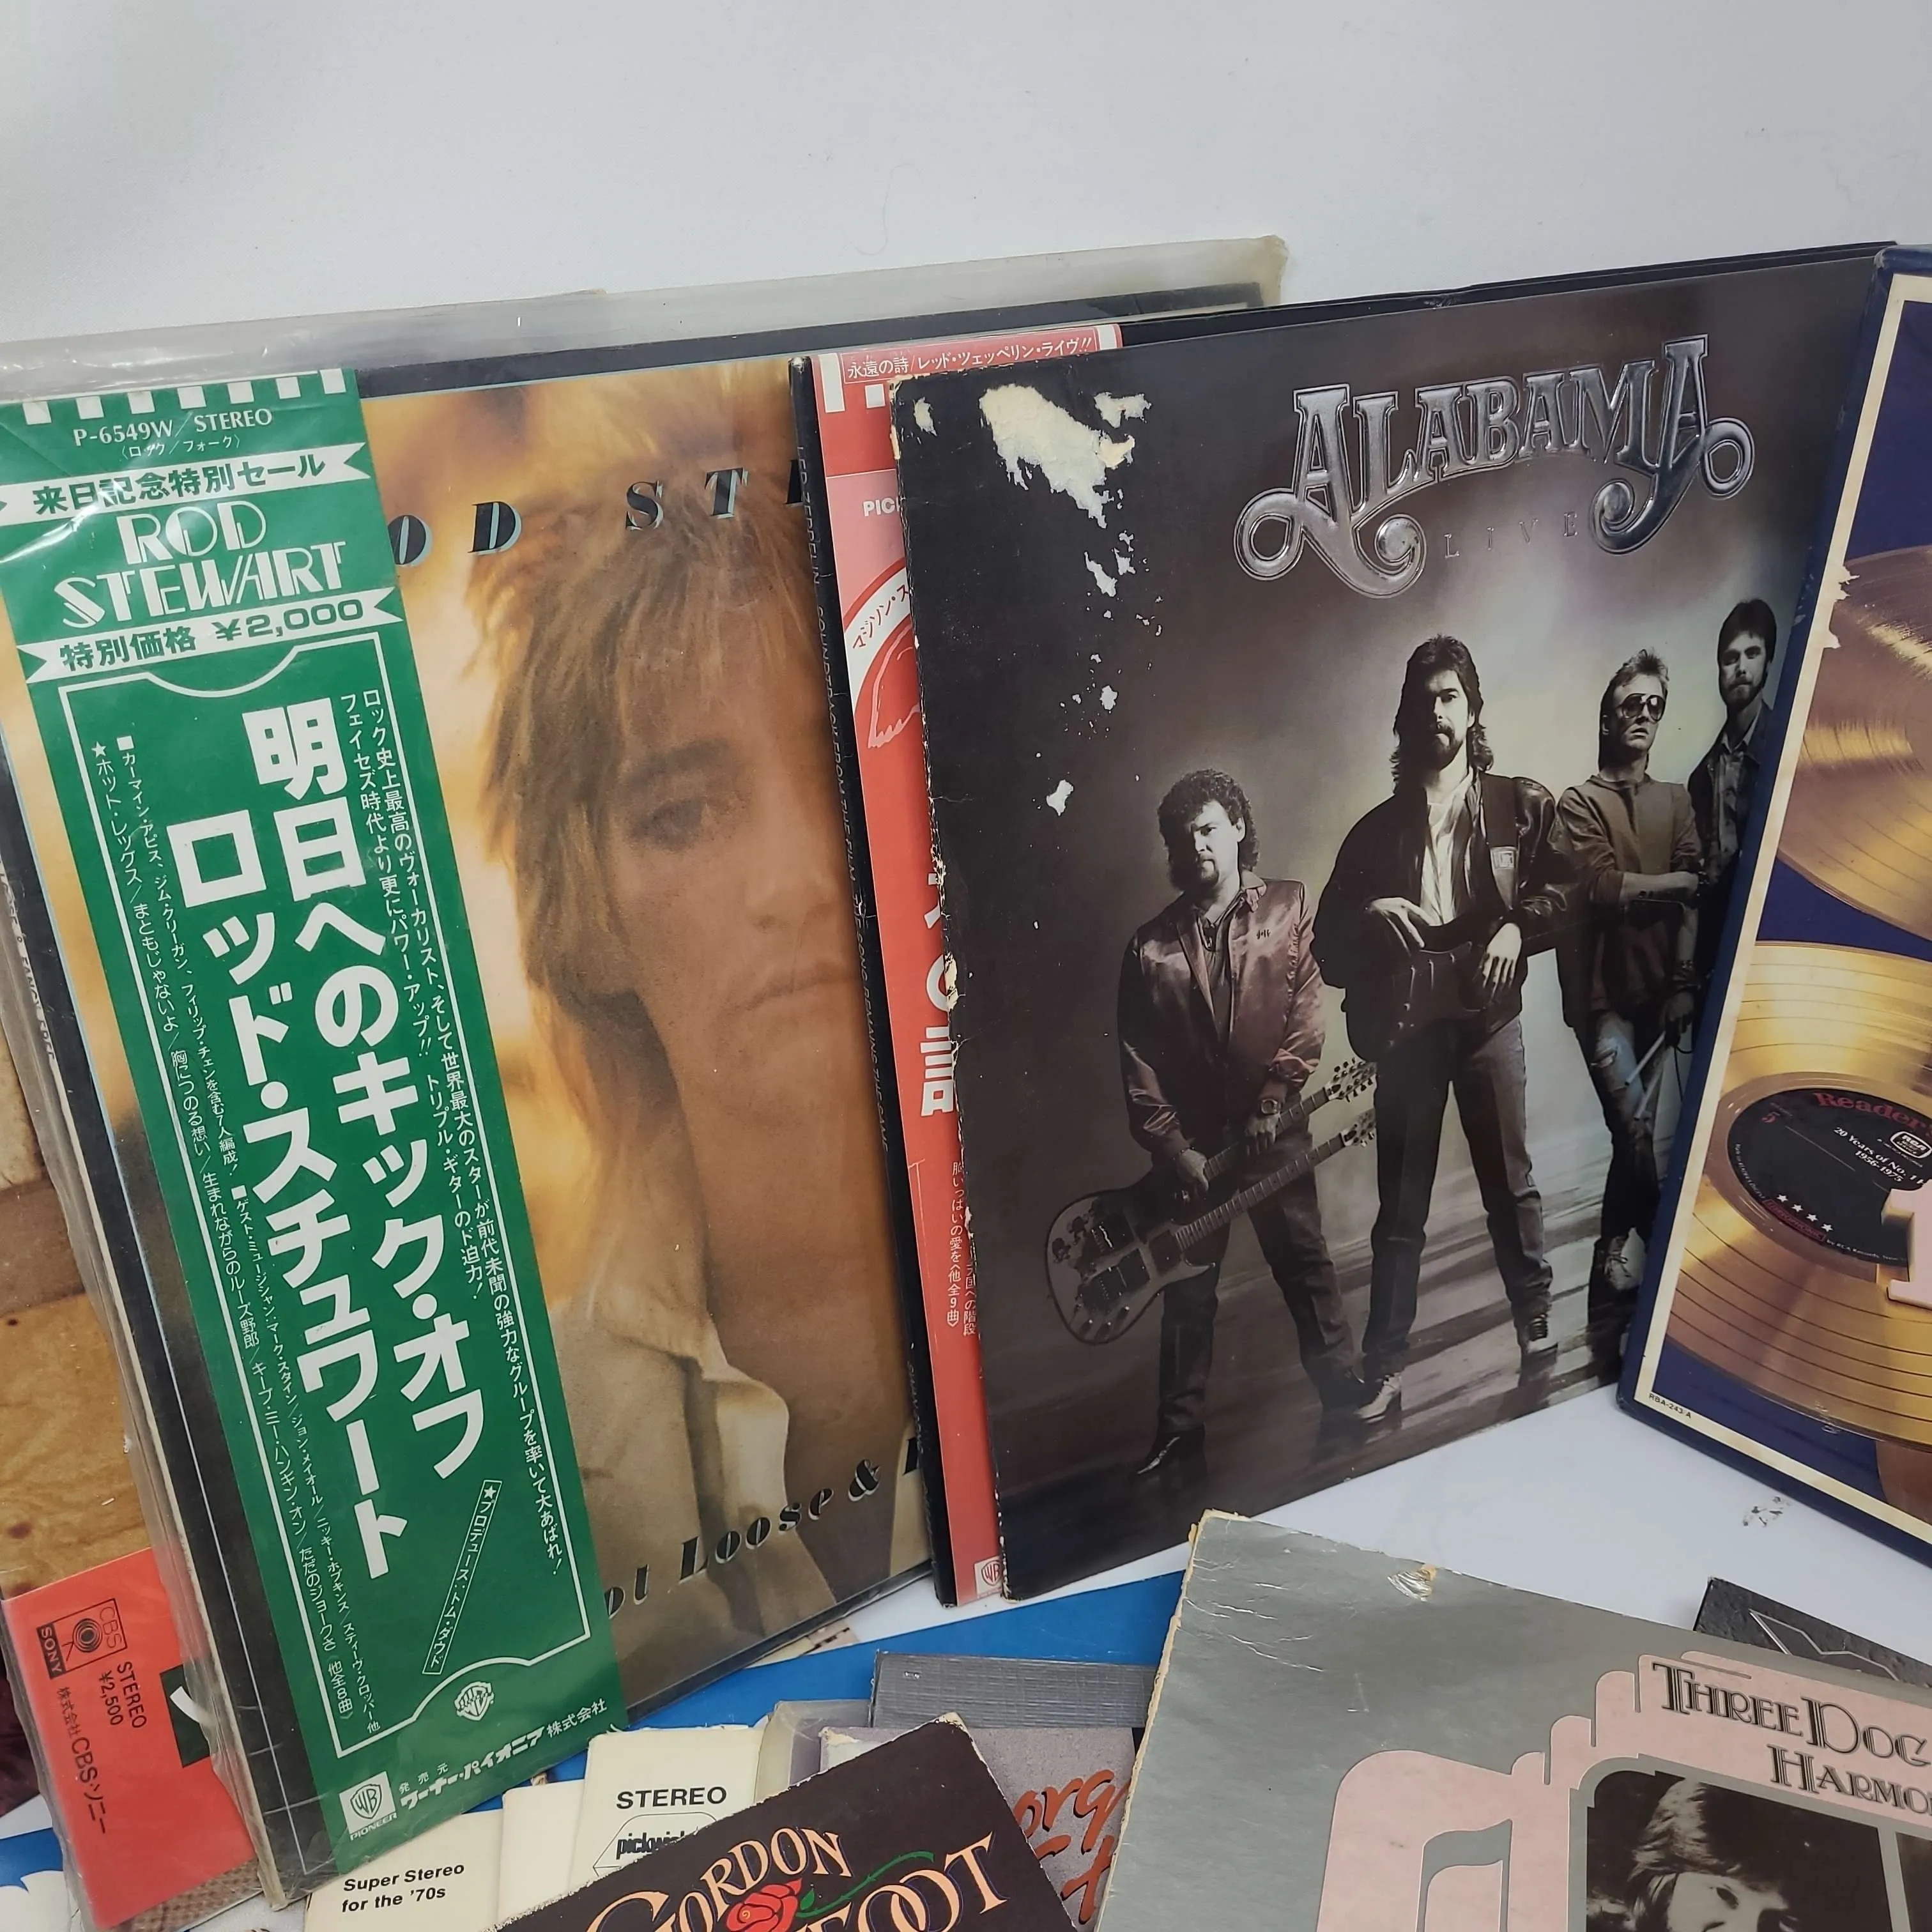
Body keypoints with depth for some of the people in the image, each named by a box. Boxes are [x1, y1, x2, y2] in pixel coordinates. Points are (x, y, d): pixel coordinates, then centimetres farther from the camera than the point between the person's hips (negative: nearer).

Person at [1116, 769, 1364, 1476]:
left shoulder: (1289, 907, 2)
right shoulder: (1151, 947, 0)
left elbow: (1306, 1013, -4)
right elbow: (1138, 1063, 0)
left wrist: (1272, 1103, -10)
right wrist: (1174, 1147, -6)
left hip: (1273, 1127, 0)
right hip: (1192, 1140, 1)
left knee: (1303, 1260, 7)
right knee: (1188, 1282, 6)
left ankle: (1343, 1392, 23)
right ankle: (1179, 1426, 16)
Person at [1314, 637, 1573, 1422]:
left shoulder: (1522, 804, 9)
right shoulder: (1377, 829, 12)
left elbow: (1564, 888, 0)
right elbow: (1331, 943, 10)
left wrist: (1517, 926, -18)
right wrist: (1371, 914, -10)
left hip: (1487, 1011, -1)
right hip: (1406, 1023, 1)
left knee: (1511, 1179, 4)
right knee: (1402, 1201, 2)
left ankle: (1536, 1321, 24)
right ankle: (1383, 1371, 5)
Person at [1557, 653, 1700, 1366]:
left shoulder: (1676, 800, 14)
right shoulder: (1580, 801, 3)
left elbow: (1690, 899, 0)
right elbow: (1605, 889, -12)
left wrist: (1684, 982, -12)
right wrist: (1678, 882, -3)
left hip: (1658, 990, 4)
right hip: (1603, 991, -4)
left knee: (1634, 1135, 6)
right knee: (1637, 1134, -14)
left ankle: (1614, 1284, 18)